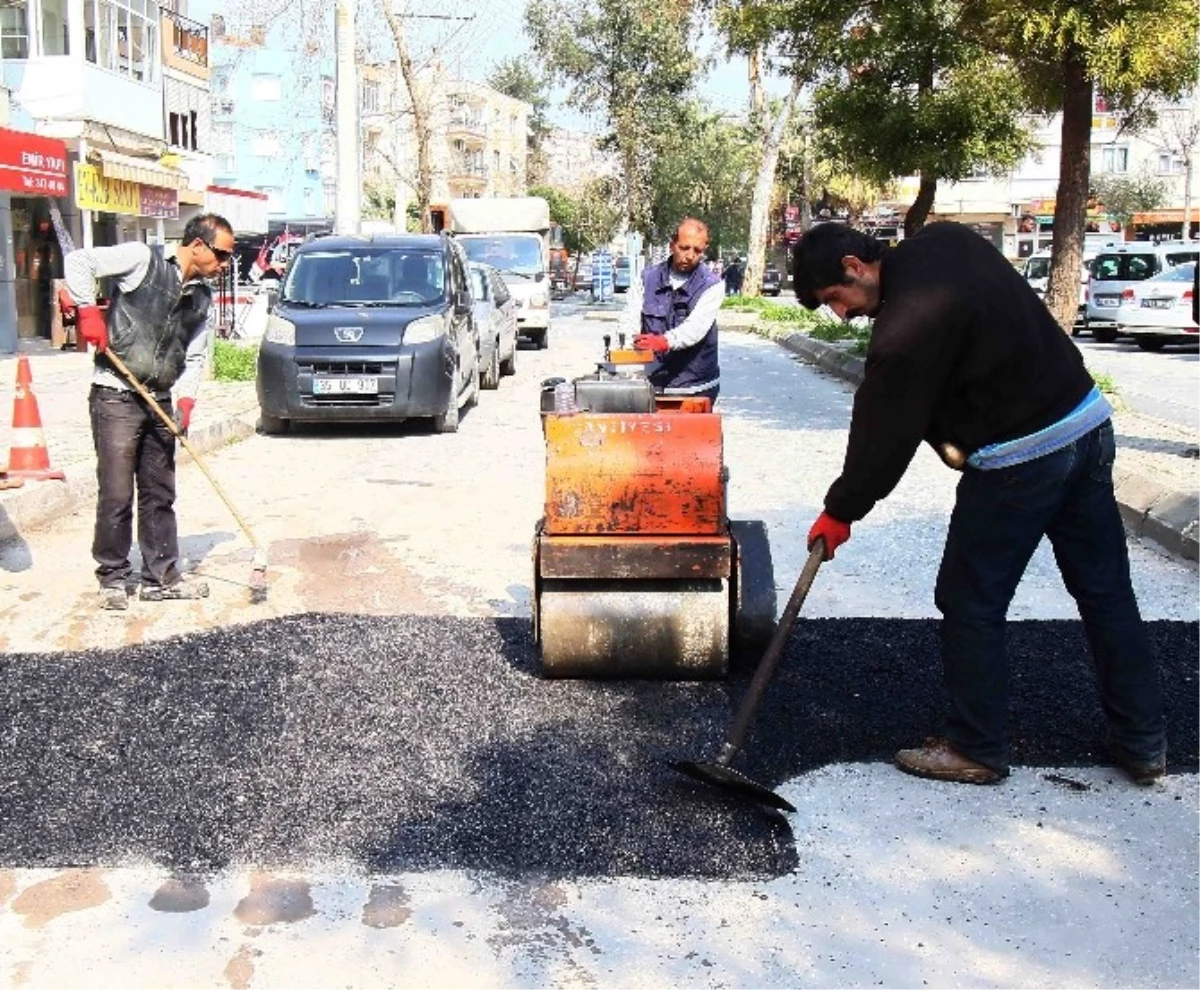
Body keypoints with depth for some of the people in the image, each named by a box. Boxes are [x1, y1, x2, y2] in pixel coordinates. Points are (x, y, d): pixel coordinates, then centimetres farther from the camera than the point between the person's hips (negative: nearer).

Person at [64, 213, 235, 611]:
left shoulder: (202, 298, 12)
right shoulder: (143, 260, -7)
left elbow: (195, 356, 12)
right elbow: (78, 261, -11)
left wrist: (186, 400, -2)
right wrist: (88, 310, -17)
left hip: (160, 402, 7)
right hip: (115, 397, -6)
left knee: (160, 495, 10)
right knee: (117, 495, -4)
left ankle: (161, 577, 19)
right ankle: (112, 579, 10)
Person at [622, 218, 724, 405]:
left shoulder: (712, 284, -3)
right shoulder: (648, 278, 7)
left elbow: (696, 326, -19)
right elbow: (631, 317, -3)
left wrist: (665, 341, -38)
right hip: (651, 384, 3)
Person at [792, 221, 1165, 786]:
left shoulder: (904, 331, -21)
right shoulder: (945, 241, 3)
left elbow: (882, 438, -12)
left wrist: (839, 513, 1)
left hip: (1017, 462, -9)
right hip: (1090, 421, 9)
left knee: (971, 606, 5)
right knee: (1106, 592, 15)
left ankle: (977, 750, 18)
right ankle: (1144, 744, 26)